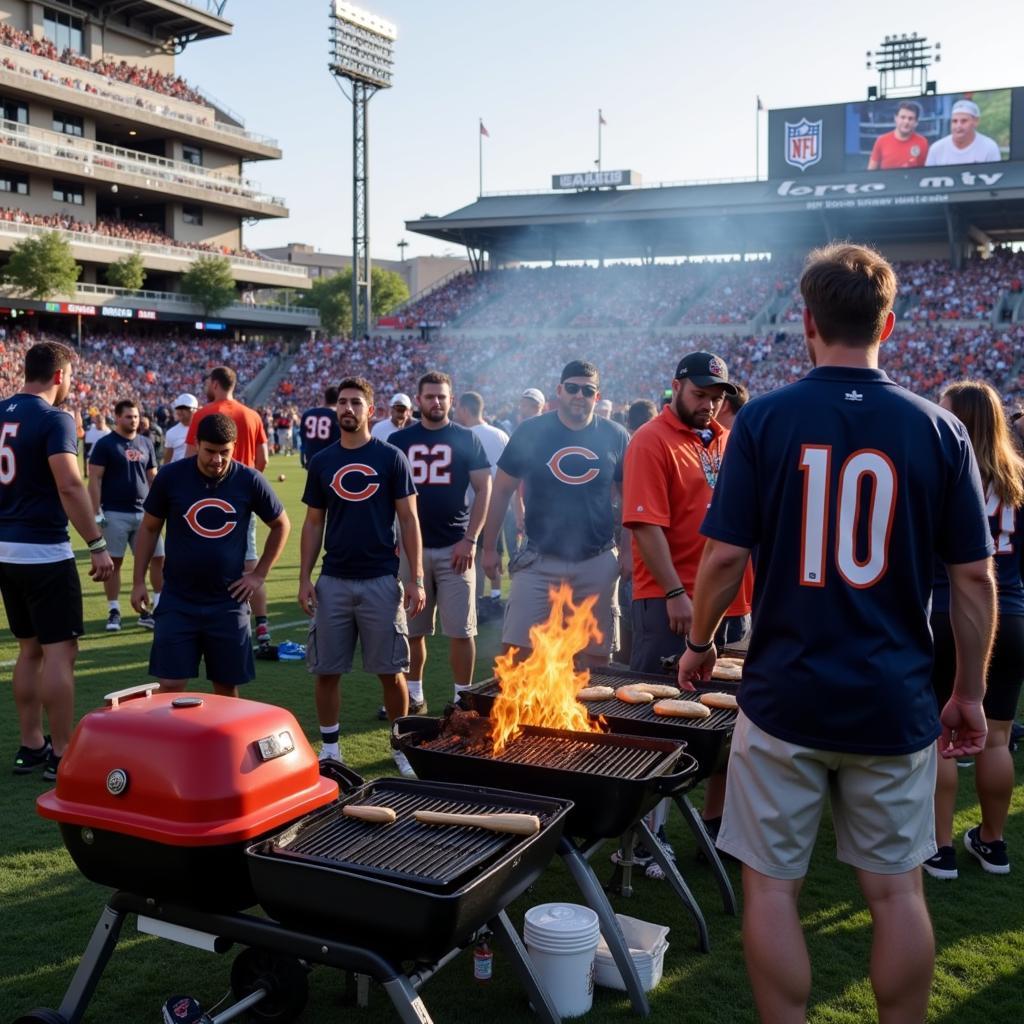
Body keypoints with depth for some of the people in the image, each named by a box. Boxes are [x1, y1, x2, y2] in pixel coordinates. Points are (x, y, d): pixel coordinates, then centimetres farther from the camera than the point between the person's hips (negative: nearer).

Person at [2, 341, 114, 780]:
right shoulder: (54, 419, -13)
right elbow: (69, 486, -22)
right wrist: (97, 545, -20)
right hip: (44, 552, -8)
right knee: (59, 651, -1)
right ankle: (60, 754, 3)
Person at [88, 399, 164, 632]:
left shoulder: (146, 444, 11)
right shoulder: (105, 444, -5)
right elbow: (94, 479, -7)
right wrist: (97, 513, -12)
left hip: (144, 513, 5)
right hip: (115, 514, -5)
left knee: (158, 558, 3)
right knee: (114, 561, 3)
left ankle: (159, 607, 12)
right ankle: (114, 611, 12)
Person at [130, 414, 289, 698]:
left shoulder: (250, 481, -4)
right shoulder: (171, 477, -5)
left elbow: (281, 525, 9)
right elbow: (149, 528, 7)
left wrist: (259, 574, 4)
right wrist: (139, 581, 3)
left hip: (229, 602, 1)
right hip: (177, 601, 0)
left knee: (227, 686, 8)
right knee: (170, 685, -3)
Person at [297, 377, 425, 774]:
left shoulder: (391, 458, -1)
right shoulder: (321, 462, 8)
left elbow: (408, 520, -1)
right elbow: (313, 524, 11)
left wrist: (416, 579, -7)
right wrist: (304, 578, 3)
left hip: (381, 581, -2)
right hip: (333, 581, 3)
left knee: (390, 670, 3)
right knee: (326, 670, 6)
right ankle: (329, 747, 21)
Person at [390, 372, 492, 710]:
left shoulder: (466, 439, 3)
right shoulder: (399, 440, 8)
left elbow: (483, 490, 0)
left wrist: (470, 539, -8)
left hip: (454, 548, -2)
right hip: (411, 547, 2)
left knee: (461, 630, -1)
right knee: (412, 629, 8)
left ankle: (463, 697, 10)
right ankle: (414, 695, 21)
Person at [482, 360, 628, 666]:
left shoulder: (615, 436, 1)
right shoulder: (531, 431, -3)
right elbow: (502, 490, 4)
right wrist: (489, 547, 4)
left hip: (598, 561, 2)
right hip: (540, 560, -1)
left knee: (599, 653, 9)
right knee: (516, 649, -6)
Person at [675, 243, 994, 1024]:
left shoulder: (765, 420, -7)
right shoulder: (938, 429, -2)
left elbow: (725, 557, -8)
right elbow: (975, 579, -1)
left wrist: (699, 644, 9)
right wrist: (971, 693, 10)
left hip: (784, 696, -2)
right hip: (897, 704, 2)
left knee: (772, 885, 11)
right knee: (896, 889, 15)